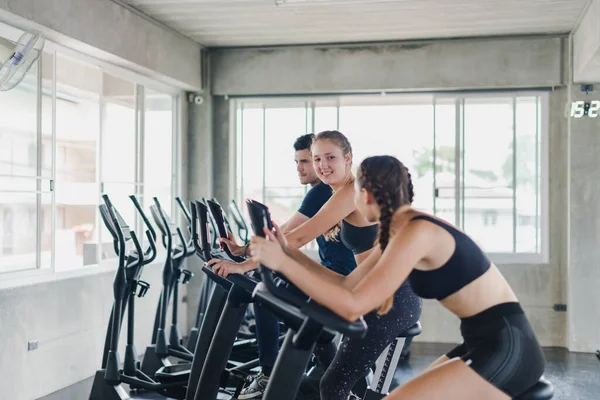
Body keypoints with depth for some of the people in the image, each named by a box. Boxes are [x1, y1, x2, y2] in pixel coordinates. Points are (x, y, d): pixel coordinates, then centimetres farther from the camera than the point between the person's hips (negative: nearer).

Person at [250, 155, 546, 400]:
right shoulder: (401, 231, 9)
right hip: (490, 344, 10)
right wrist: (290, 255, 6)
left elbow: (353, 306, -23)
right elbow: (347, 286, 11)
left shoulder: (416, 233, -19)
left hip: (505, 349, -10)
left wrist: (282, 263, -19)